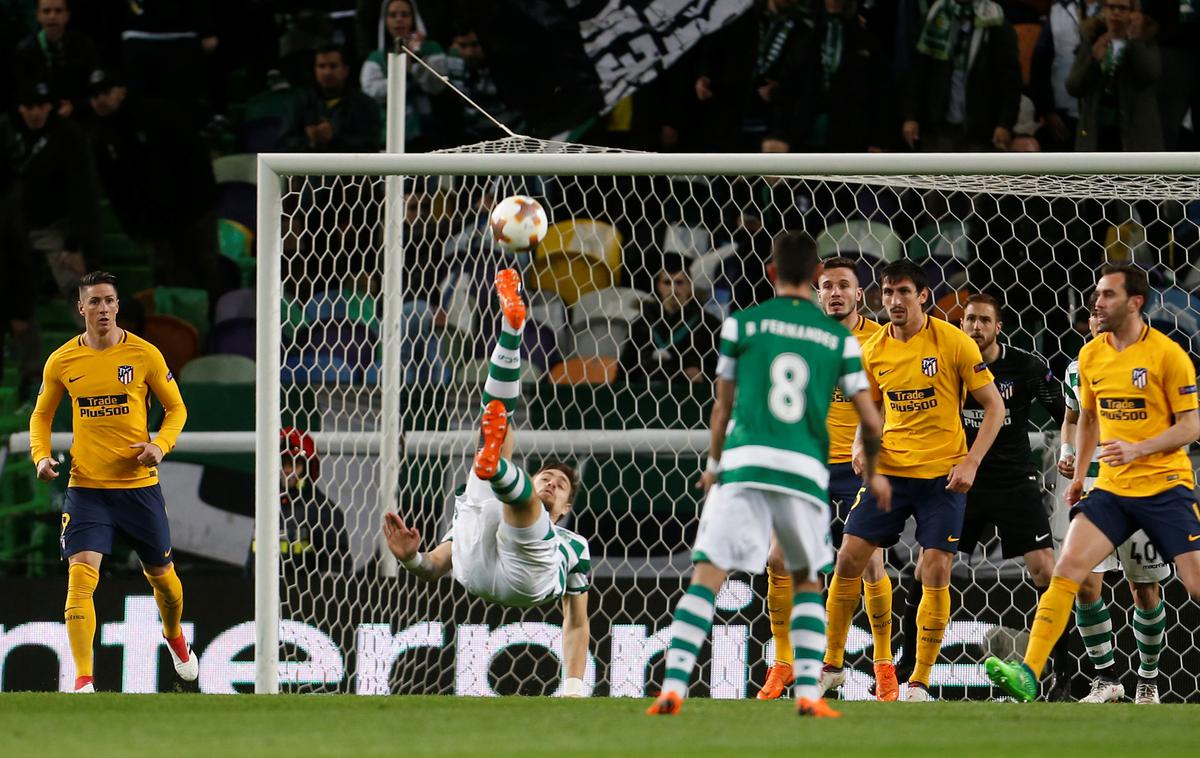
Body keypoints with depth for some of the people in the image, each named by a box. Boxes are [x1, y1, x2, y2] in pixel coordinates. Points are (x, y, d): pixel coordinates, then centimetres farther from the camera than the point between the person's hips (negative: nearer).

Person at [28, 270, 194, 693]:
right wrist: (41, 455, -4)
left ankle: (174, 637, 47)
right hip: (86, 487, 0)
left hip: (140, 485, 0)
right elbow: (41, 415, 15)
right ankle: (83, 680, -19)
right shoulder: (62, 362, 1)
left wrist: (161, 444, -12)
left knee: (161, 575, 14)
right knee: (80, 577, -17)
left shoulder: (144, 355, -3)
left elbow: (176, 408, 7)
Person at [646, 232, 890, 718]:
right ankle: (808, 693, 9)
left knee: (706, 578, -2)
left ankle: (674, 686, -15)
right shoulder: (839, 338, 10)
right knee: (807, 583, 20)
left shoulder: (742, 324, 7)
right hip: (805, 471, 1)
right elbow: (870, 421, 10)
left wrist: (714, 465, 30)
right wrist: (873, 473, 29)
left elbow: (722, 408, 14)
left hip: (744, 464, -1)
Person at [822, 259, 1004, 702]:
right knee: (849, 558, -3)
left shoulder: (953, 343, -8)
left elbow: (994, 406, -4)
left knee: (935, 572, -9)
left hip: (943, 475, -4)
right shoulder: (873, 351, 4)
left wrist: (970, 462, -13)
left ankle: (919, 682, 1)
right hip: (890, 468, 4)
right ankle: (831, 665, 11)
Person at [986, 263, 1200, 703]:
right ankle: (1029, 673, -17)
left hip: (1165, 485, -4)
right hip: (1112, 487, 4)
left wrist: (1137, 450, -21)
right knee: (1067, 568, -11)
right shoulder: (1091, 356, 7)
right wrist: (1078, 474, 20)